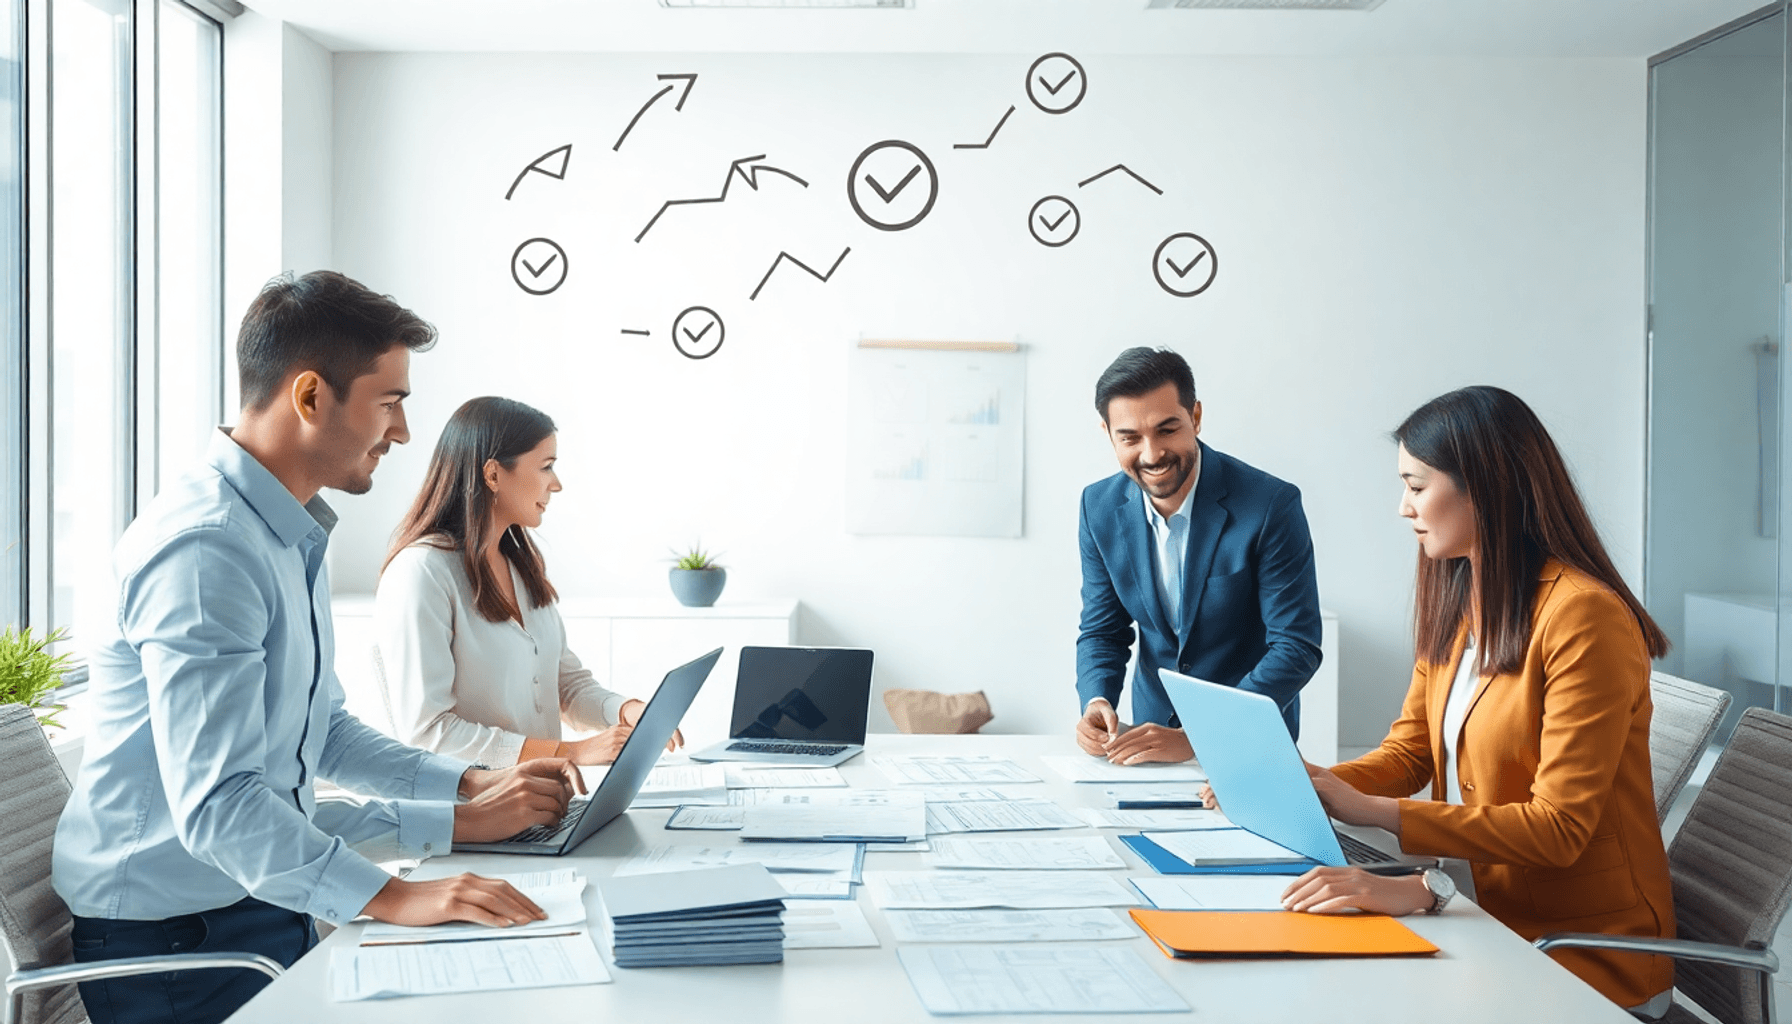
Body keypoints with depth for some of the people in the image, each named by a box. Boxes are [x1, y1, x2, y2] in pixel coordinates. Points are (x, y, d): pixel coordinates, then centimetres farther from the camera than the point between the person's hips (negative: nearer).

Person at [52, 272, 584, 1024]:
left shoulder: (294, 538, 12)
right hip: (173, 934, -9)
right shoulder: (203, 549, -22)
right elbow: (216, 801, -30)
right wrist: (389, 897, -38)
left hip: (271, 909, 9)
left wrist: (471, 796, 6)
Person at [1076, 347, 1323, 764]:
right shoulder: (1100, 507, -3)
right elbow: (1102, 632, 6)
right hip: (1155, 728, 4)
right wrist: (1096, 702, -16)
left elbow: (1297, 648, -18)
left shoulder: (1271, 506, -17)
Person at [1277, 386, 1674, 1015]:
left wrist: (1374, 811, -26)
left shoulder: (1584, 616, -18)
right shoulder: (1456, 603, 10)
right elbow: (1409, 750, 12)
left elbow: (1559, 825, -22)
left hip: (1589, 955, -7)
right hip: (1491, 919, 7)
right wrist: (1307, 788, -7)